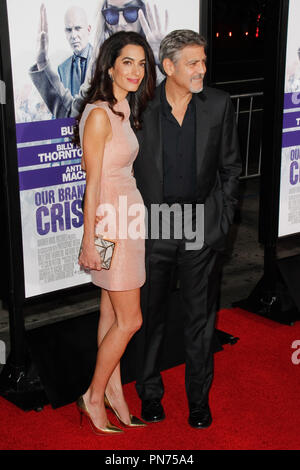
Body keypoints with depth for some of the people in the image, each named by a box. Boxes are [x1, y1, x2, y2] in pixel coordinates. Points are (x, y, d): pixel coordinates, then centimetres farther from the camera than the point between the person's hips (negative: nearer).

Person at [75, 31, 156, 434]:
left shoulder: (124, 110, 11)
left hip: (130, 217, 8)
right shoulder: (99, 114, -17)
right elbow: (92, 184, -17)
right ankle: (93, 397, 14)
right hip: (110, 223, -8)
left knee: (112, 314, 15)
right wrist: (89, 244, -15)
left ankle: (113, 390, 25)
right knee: (129, 320, -1)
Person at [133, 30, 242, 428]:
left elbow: (230, 167, 6)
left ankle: (199, 396, 28)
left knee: (201, 318, 11)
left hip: (203, 227, 1)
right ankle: (150, 392, 32)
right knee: (151, 315, 13)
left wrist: (223, 219, 1)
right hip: (152, 226, 0)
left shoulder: (218, 105, -2)